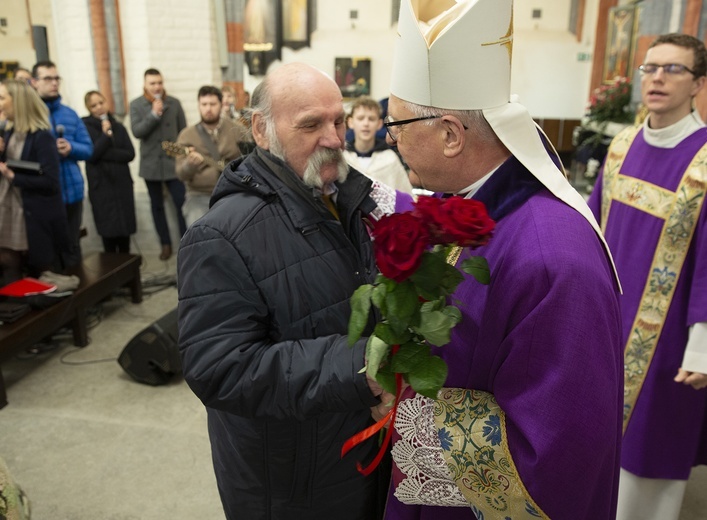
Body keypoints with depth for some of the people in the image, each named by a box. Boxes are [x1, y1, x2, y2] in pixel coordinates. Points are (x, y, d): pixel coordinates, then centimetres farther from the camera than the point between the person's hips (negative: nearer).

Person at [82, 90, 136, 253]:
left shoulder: (118, 127, 9)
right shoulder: (85, 127, -1)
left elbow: (130, 154, -1)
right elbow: (91, 155, -11)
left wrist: (106, 153, -11)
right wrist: (106, 135, -15)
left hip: (122, 183, 3)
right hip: (101, 185, -3)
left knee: (125, 228, 5)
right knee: (108, 229, -2)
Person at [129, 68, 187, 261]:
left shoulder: (174, 103, 0)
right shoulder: (136, 105, -1)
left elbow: (183, 131, 5)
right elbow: (137, 132, -12)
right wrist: (154, 114, -22)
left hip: (173, 163, -1)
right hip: (151, 165, 1)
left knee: (182, 204, -5)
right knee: (157, 206, 10)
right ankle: (165, 244, 20)